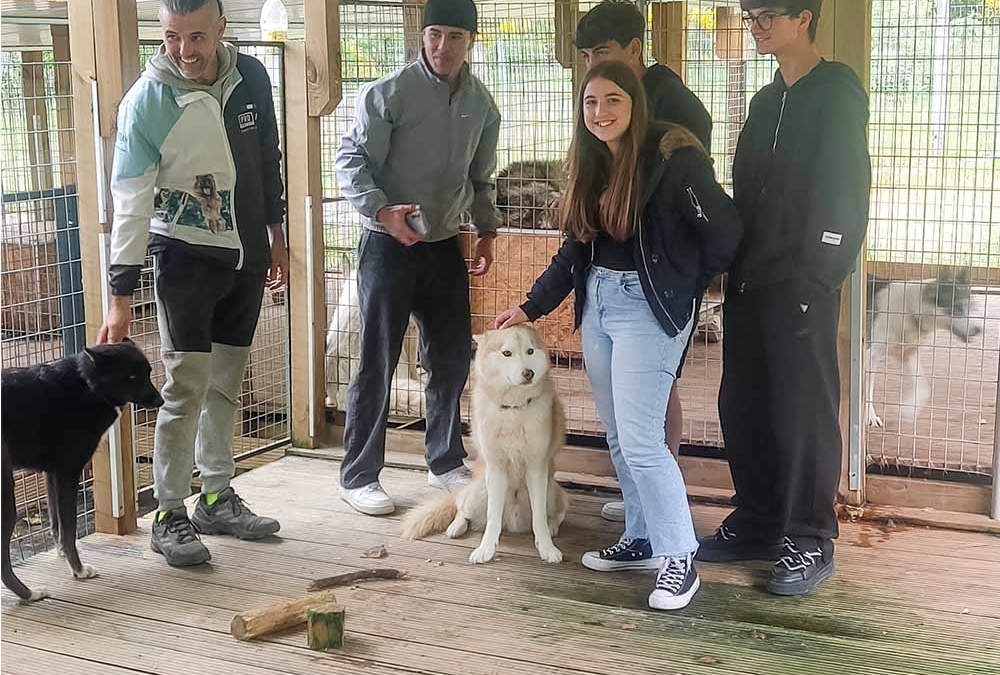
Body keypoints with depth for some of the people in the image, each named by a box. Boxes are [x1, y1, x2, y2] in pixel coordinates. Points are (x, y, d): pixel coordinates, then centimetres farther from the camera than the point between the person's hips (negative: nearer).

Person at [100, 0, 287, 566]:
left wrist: (276, 236, 14)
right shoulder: (147, 101, -17)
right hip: (186, 258, -5)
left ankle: (217, 498, 26)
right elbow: (131, 202, -18)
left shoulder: (251, 77, -3)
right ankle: (170, 516, 5)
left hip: (247, 254, 5)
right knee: (187, 388, -7)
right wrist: (122, 295, -20)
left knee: (227, 384, 13)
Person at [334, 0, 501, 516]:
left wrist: (487, 229, 10)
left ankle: (446, 462, 28)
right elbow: (350, 162, -12)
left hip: (445, 246, 6)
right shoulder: (389, 93, -12)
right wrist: (382, 211, -26)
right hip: (389, 245, -6)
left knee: (452, 358, 11)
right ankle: (358, 476, 9)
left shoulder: (481, 104, 7)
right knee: (378, 363, -2)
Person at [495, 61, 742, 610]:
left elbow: (723, 229, -14)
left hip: (649, 308, -8)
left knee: (639, 439, -10)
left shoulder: (671, 155, -15)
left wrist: (687, 286, -1)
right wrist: (531, 307, 15)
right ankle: (642, 540, 25)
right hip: (597, 302, 8)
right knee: (617, 436, 12)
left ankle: (679, 559, 1)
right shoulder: (591, 164, 9)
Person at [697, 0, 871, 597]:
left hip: (803, 283, -7)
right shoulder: (766, 100, 18)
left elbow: (847, 187, -12)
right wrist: (732, 264, 10)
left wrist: (822, 270, -18)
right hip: (751, 281, 8)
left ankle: (810, 541, 8)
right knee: (742, 408, 10)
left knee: (803, 413, -2)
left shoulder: (838, 92, -5)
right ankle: (758, 524, 22)